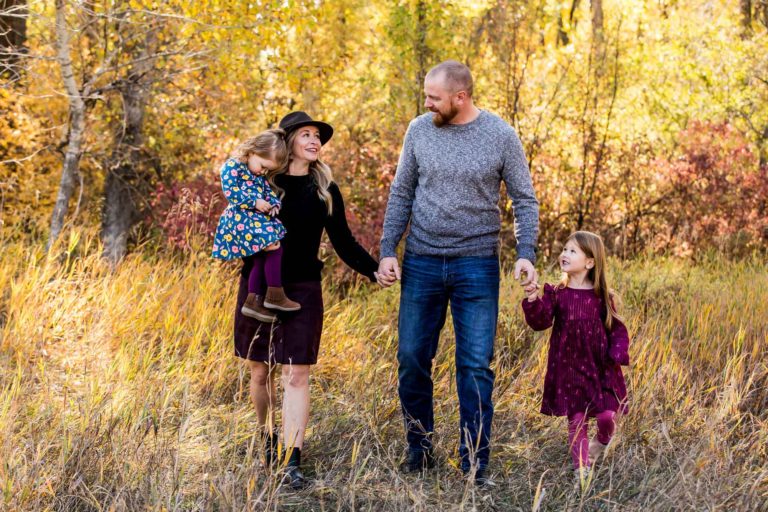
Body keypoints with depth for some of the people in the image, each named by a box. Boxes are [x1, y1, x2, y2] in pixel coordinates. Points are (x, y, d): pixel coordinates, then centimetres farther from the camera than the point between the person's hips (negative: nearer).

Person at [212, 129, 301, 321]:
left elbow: (269, 191, 22)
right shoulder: (232, 166, -8)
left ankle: (252, 301, 12)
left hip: (258, 219, 10)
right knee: (274, 248, -18)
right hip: (241, 219, -10)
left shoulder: (258, 175, 20)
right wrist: (255, 202, -19)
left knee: (261, 258, 7)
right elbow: (231, 192, -17)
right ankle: (275, 295, -11)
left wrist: (274, 204, 0)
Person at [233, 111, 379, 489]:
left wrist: (373, 270, -9)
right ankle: (267, 437, 33)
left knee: (296, 375, -6)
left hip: (303, 291, 0)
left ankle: (292, 462, -7)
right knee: (260, 370, 10)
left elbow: (343, 242, 5)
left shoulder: (324, 190, 4)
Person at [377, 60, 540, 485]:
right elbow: (401, 195, 8)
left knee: (476, 366, -1)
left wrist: (526, 253, -14)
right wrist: (387, 251, 2)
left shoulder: (501, 136, -5)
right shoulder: (419, 130, 2)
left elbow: (524, 200, 0)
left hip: (477, 264, -2)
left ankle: (475, 466, 7)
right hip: (421, 262, 3)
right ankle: (420, 448, 24)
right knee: (411, 359, 6)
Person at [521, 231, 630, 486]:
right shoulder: (557, 294, 0)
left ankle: (602, 442, 30)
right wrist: (533, 299, -27)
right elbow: (541, 322, -11)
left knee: (607, 415, -5)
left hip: (600, 367, 0)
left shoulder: (601, 297, 0)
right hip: (569, 367, 0)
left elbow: (616, 329, 5)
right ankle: (581, 468, 14)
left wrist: (618, 354, -9)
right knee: (576, 419, 2)